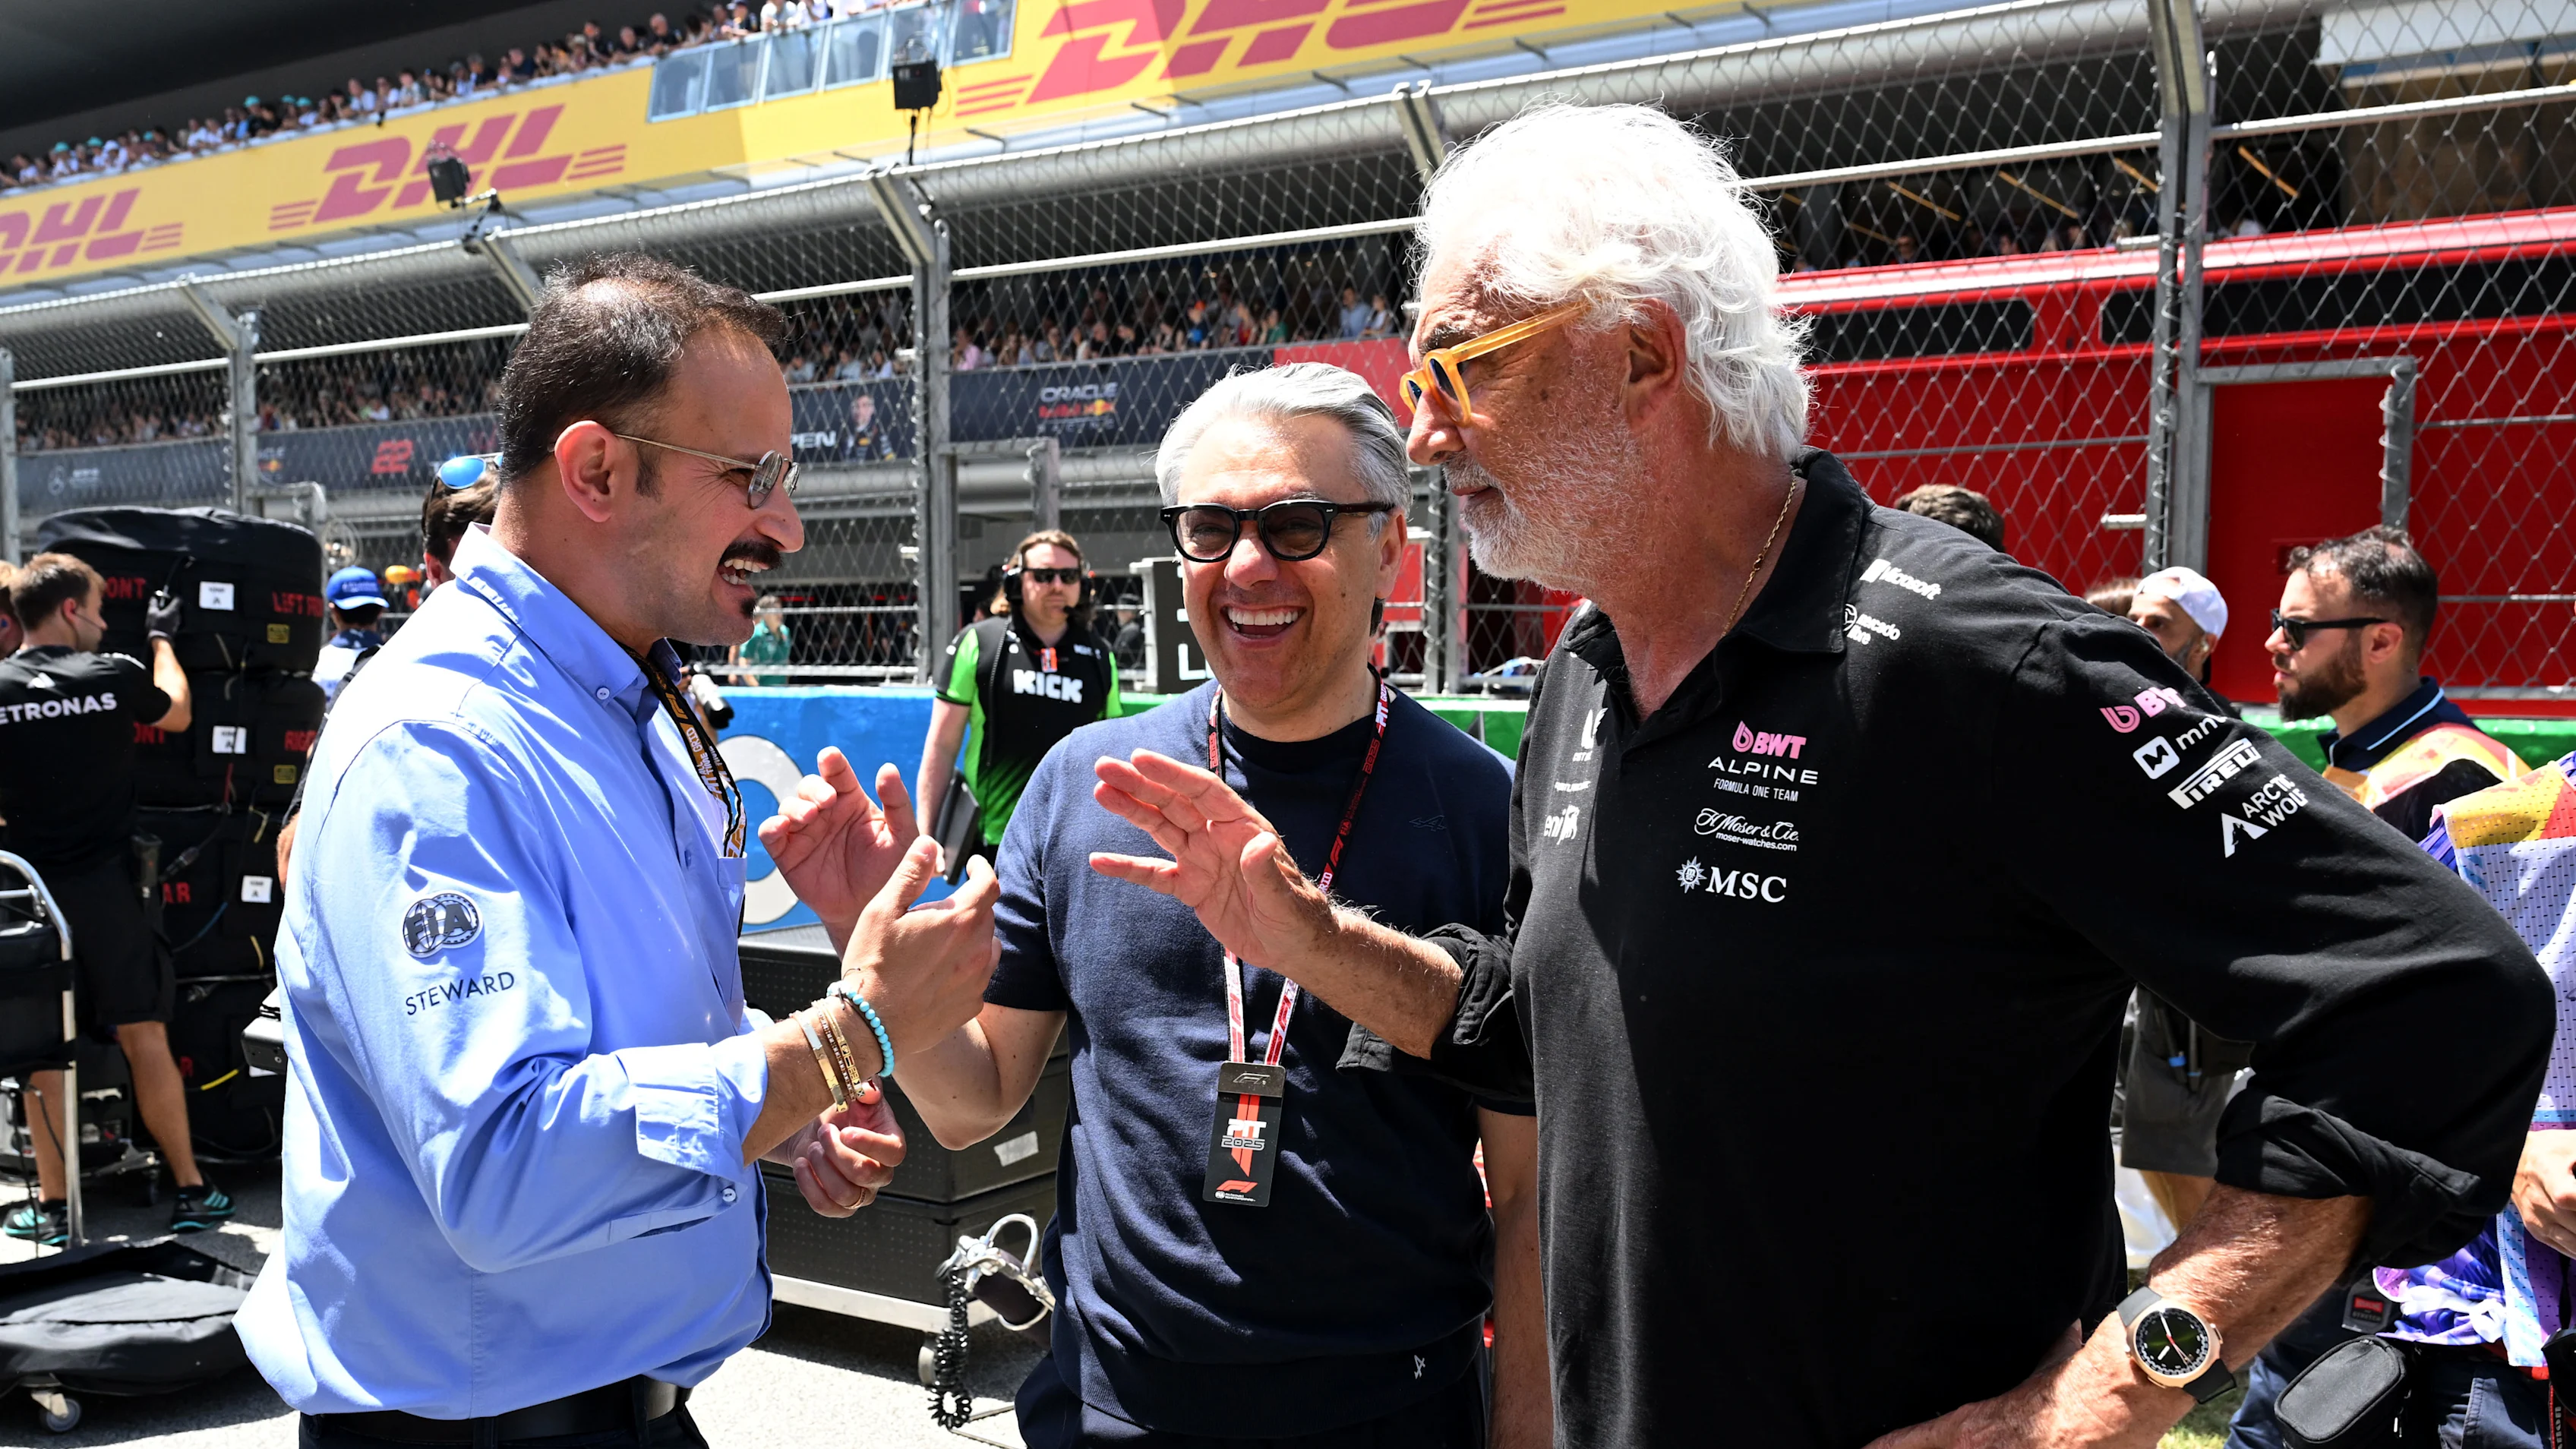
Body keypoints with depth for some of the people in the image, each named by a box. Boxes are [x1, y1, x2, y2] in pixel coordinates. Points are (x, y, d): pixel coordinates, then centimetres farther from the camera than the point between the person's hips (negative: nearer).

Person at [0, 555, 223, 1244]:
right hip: (104, 889, -1)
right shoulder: (115, 676, -6)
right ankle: (191, 1190, 12)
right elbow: (176, 714, 16)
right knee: (145, 1038, 6)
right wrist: (162, 637, 27)